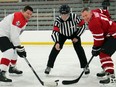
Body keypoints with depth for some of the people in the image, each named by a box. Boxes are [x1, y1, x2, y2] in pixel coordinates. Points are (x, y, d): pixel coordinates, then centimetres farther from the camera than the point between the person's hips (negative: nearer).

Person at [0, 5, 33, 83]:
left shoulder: (24, 19, 11)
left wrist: (20, 48, 16)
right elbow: (14, 36, -27)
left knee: (15, 50, 24)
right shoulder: (18, 18, -23)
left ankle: (12, 68, 42)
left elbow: (15, 34, 19)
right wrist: (20, 48, -25)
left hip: (7, 35, 11)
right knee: (9, 51, -26)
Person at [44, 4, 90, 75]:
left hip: (74, 33, 0)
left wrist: (77, 37, -20)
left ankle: (85, 66, 3)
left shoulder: (74, 17, -34)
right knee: (56, 48, -11)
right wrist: (57, 42, -57)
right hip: (62, 34, 1)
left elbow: (83, 25, -20)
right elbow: (55, 32, -40)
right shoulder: (58, 20, -33)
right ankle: (49, 66, 1)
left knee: (79, 49, -12)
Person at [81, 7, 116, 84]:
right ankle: (106, 70, 34)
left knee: (104, 54, -19)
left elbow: (98, 38, -21)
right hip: (109, 35, 11)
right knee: (102, 52, 22)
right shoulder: (94, 14, 8)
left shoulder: (94, 22, -23)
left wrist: (95, 49, -8)